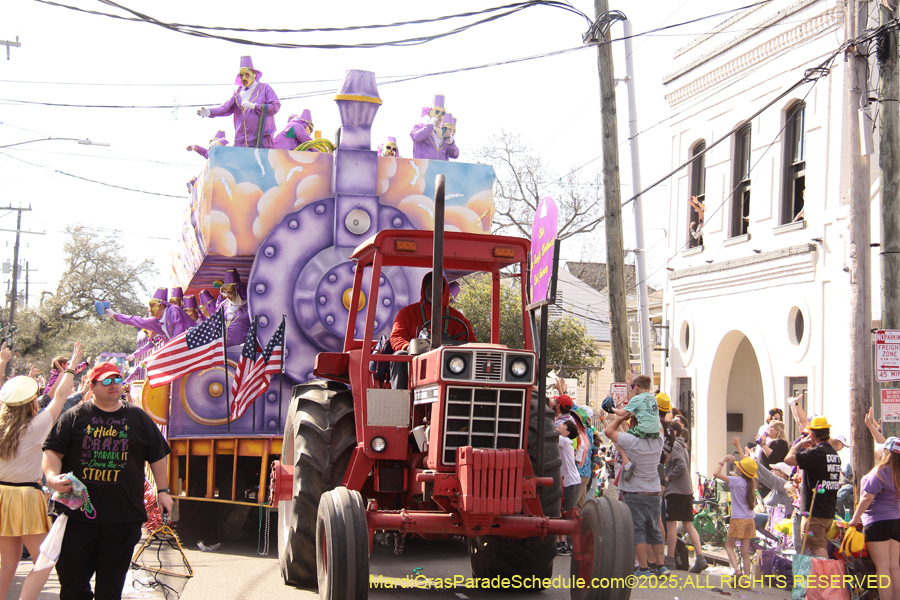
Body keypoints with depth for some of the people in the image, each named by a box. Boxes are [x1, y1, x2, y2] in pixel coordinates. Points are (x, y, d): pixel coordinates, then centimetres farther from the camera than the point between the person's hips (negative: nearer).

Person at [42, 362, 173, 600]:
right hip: (77, 513, 0)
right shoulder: (75, 417, 5)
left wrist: (162, 490, 11)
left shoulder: (138, 417, 10)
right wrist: (53, 476, -18)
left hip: (123, 517, 1)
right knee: (70, 573, 2)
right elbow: (53, 451, 1)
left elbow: (157, 455, 15)